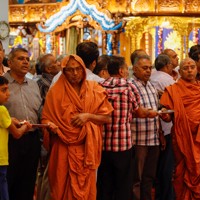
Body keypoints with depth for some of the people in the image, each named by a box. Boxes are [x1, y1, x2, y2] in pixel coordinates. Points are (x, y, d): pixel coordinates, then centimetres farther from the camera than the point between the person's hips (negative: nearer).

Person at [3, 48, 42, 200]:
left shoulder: (34, 85, 16)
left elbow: (40, 111, 20)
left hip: (32, 140, 6)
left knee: (28, 185, 10)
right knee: (7, 183, 1)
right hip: (9, 140, -5)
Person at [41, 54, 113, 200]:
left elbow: (107, 117, 6)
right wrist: (50, 125, -20)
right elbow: (46, 118, 2)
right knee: (63, 188, 2)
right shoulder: (56, 91, 0)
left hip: (87, 148, 1)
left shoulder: (94, 89, 5)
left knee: (85, 188, 4)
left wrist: (88, 116, -10)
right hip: (64, 148, -1)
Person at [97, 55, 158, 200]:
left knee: (104, 186, 12)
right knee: (123, 187, 8)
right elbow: (140, 113, 3)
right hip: (123, 144, -3)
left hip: (103, 144, 4)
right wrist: (152, 113, 25)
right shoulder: (129, 87, -8)